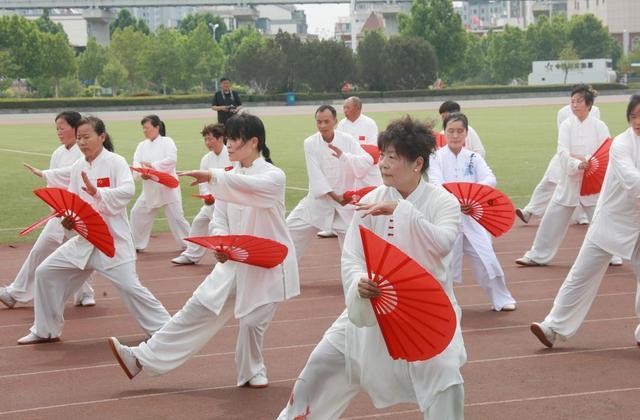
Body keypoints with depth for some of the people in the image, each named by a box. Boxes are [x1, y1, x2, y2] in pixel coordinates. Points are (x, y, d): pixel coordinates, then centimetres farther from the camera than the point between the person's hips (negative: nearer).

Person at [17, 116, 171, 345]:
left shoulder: (115, 162, -11)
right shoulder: (78, 167, 6)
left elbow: (127, 190, -25)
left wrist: (97, 192, -36)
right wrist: (69, 218, -11)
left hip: (112, 237, -6)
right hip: (85, 239, 6)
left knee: (129, 286, -10)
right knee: (45, 273, 6)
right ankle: (45, 331, 21)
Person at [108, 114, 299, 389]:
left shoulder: (274, 176, -12)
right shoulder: (230, 178, 6)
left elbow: (251, 187, -34)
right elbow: (219, 218, 5)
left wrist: (212, 176, -46)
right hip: (234, 260, 5)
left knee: (253, 321, -3)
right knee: (199, 308, 1)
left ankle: (252, 372, 25)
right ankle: (143, 359, 1)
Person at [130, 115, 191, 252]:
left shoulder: (167, 141, -5)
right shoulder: (142, 145, 7)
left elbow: (171, 159, -19)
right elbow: (136, 163, -4)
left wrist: (153, 166, -23)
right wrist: (141, 173, -25)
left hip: (168, 186, -5)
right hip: (149, 189, 5)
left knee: (176, 216, -4)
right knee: (137, 213, 7)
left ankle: (188, 244, 8)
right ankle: (137, 245, 21)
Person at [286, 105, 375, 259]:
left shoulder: (347, 140, -8)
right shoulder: (310, 143, -8)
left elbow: (367, 163, -19)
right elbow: (315, 174, -14)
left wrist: (344, 156, -35)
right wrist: (333, 195, -21)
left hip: (344, 201, -1)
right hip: (318, 200, 1)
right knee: (290, 233, 3)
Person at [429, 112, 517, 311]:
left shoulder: (473, 158, 3)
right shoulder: (437, 157, -3)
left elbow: (490, 179, -12)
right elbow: (436, 184, -18)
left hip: (471, 215, 2)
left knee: (485, 257, 1)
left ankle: (501, 299, 18)